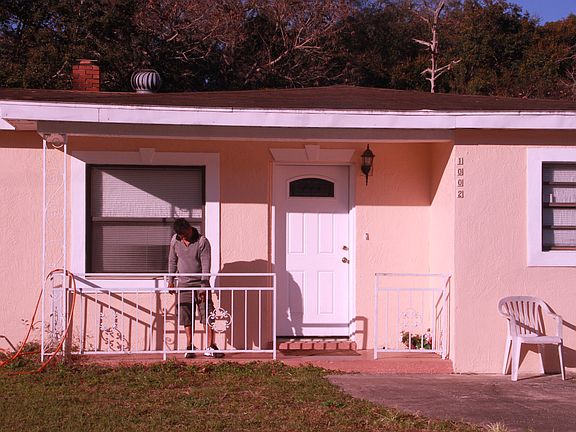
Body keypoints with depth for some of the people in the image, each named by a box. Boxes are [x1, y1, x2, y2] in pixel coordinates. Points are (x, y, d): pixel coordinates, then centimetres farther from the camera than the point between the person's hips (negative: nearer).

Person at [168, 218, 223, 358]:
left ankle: (210, 347, -6)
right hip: (183, 284, 3)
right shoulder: (175, 241, -1)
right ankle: (189, 347, 9)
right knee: (186, 317, 3)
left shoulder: (202, 242, -13)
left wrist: (204, 287, -20)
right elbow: (172, 261, 12)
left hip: (200, 283, -3)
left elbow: (206, 265, -15)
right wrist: (171, 281, 12)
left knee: (207, 314, -7)